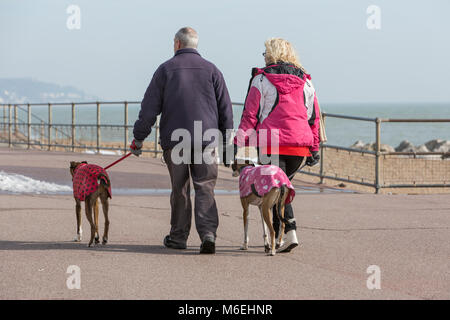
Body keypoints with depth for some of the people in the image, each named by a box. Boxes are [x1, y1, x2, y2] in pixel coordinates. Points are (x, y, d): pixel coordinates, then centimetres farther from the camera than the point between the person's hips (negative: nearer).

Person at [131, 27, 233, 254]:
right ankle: (208, 233, -19)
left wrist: (138, 138, 7)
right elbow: (225, 109, 7)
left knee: (179, 190, 10)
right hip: (206, 141, 1)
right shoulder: (211, 70, 8)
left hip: (174, 140, -1)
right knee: (205, 189, -1)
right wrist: (226, 141, 14)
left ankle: (178, 237, 18)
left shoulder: (166, 69, 3)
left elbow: (149, 108, 1)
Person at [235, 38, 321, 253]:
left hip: (271, 144, -5)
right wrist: (314, 148, 19)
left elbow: (250, 114, -4)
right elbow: (314, 116, 14)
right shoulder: (304, 81, 13)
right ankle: (277, 234, 16)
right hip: (300, 146, 5)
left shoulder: (262, 80, -1)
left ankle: (288, 231, -17)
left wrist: (239, 143, 0)